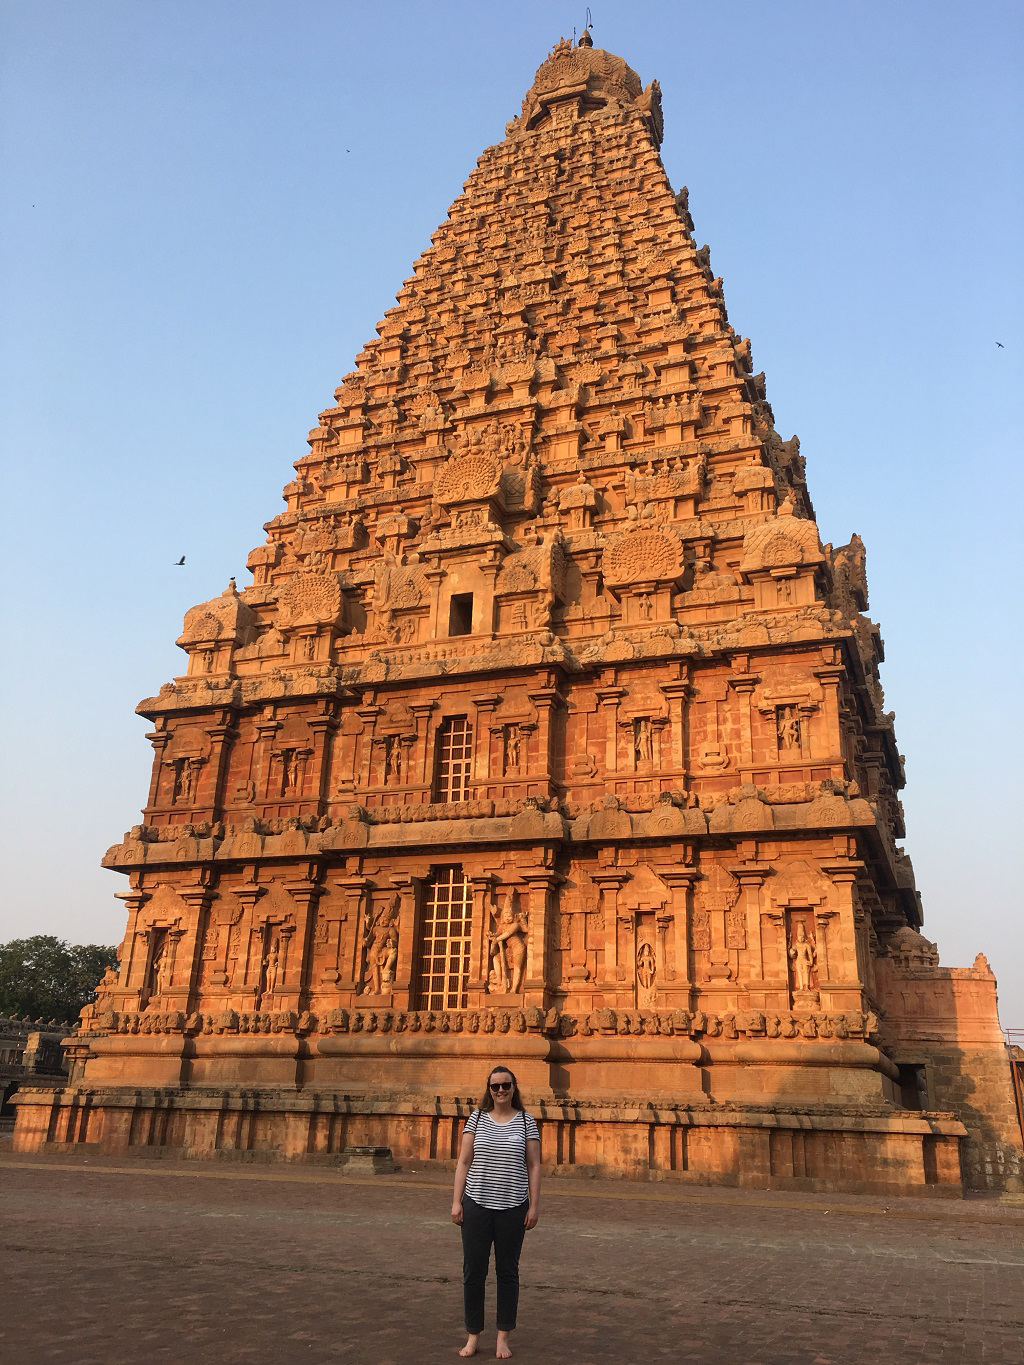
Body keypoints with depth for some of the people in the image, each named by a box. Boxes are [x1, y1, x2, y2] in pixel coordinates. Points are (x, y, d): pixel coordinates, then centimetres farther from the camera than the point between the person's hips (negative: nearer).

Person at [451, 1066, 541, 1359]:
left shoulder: (526, 1122, 0)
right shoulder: (477, 1118, 2)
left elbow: (534, 1167, 2)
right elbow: (464, 1162, 3)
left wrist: (534, 1206, -2)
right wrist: (456, 1201, -1)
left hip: (512, 1207, -1)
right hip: (476, 1205, 1)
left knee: (507, 1272, 9)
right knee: (473, 1271, 5)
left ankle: (503, 1338, 21)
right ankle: (473, 1335, 20)